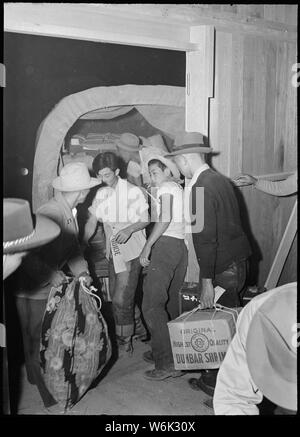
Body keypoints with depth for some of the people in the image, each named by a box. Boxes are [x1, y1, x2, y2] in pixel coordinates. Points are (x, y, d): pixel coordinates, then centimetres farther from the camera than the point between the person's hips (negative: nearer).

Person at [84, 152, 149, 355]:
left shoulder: (133, 192, -10)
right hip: (113, 252, 6)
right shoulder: (101, 194, 6)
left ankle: (125, 341, 12)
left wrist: (129, 229, -23)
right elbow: (92, 221, 8)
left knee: (121, 299, -7)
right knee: (115, 297, 13)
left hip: (132, 251, -6)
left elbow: (146, 219, -5)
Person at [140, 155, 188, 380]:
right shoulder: (179, 188, 22)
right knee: (170, 301, 14)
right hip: (181, 246, 10)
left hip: (165, 244, -9)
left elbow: (165, 218, -16)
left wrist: (148, 245, -16)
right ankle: (164, 352, 22)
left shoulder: (166, 187, -2)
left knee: (152, 305, -9)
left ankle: (168, 364, -11)